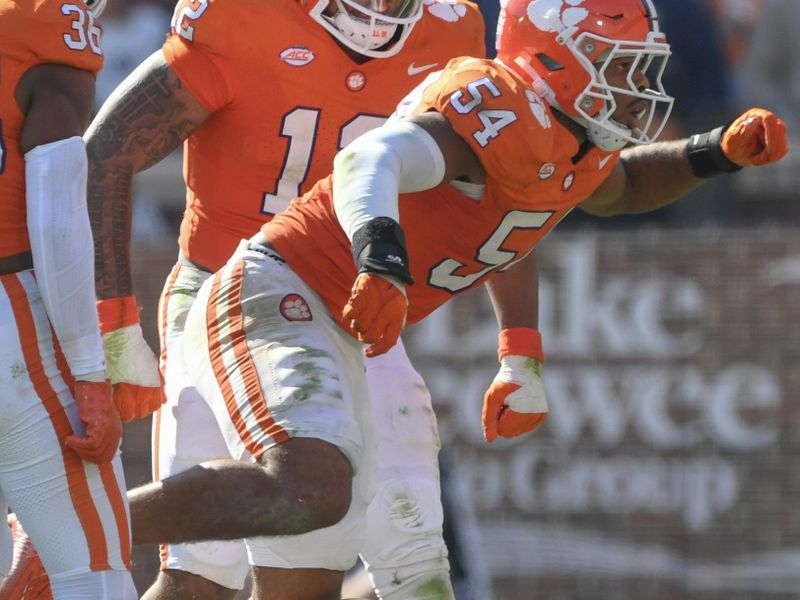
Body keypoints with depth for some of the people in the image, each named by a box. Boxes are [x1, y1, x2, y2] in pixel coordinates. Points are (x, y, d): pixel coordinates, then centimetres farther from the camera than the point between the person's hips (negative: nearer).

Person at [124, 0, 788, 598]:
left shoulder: (579, 147, 12)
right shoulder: (504, 109, -18)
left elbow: (619, 187, 37)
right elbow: (373, 160, -34)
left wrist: (719, 151, 21)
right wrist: (382, 258, -53)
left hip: (328, 336, 10)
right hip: (273, 298, -10)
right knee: (311, 491, -33)